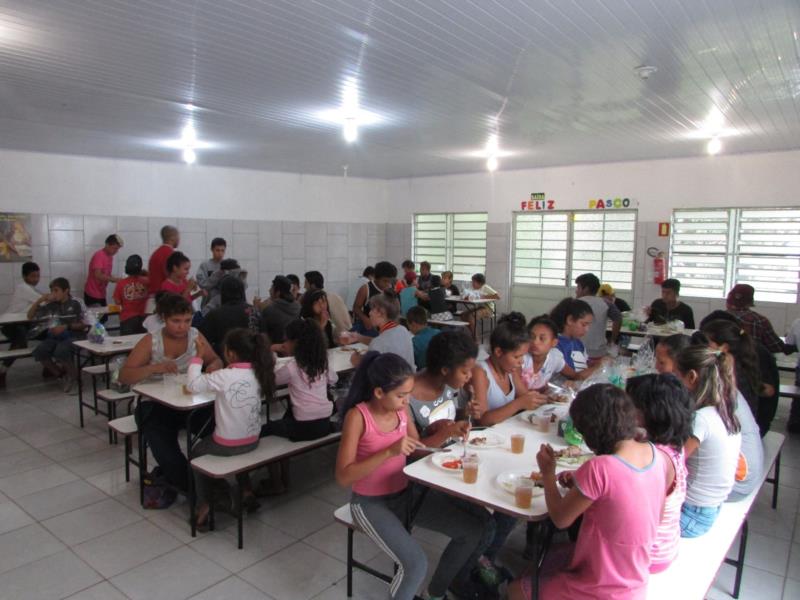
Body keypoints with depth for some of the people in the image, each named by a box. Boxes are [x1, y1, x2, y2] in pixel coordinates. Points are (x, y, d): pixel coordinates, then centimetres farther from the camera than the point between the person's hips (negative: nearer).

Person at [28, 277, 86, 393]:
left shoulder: (75, 304, -5)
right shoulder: (51, 304, 6)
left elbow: (83, 325, -4)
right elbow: (30, 316, 11)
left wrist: (66, 327, -17)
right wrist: (39, 300, -2)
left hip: (73, 336, -5)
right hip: (55, 336, 5)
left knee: (60, 352, -35)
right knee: (39, 352, -24)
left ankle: (73, 375, -4)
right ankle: (61, 374, 0)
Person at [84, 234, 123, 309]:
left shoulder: (110, 257, 8)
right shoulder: (99, 256, -16)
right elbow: (98, 275, -26)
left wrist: (117, 280, -3)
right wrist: (115, 279, -26)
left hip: (101, 294, 8)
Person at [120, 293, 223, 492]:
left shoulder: (195, 336, 0)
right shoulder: (151, 341, -7)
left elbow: (215, 360, 9)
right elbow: (124, 376, -12)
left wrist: (214, 366, -17)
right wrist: (154, 368, -31)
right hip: (155, 406, -2)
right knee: (167, 455, -26)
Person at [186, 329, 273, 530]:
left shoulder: (224, 376, -24)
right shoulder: (259, 373, -7)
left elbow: (192, 385, -16)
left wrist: (198, 356, -9)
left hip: (228, 445, -5)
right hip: (253, 442, 5)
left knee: (197, 453, 26)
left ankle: (203, 506, 20)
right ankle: (247, 491, 33)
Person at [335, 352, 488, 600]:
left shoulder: (401, 409, -4)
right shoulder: (357, 416, -21)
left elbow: (418, 448, 9)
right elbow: (343, 477, -24)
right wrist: (390, 451, -33)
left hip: (406, 493, 6)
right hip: (370, 503, -6)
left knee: (475, 528, -1)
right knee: (415, 563, -27)